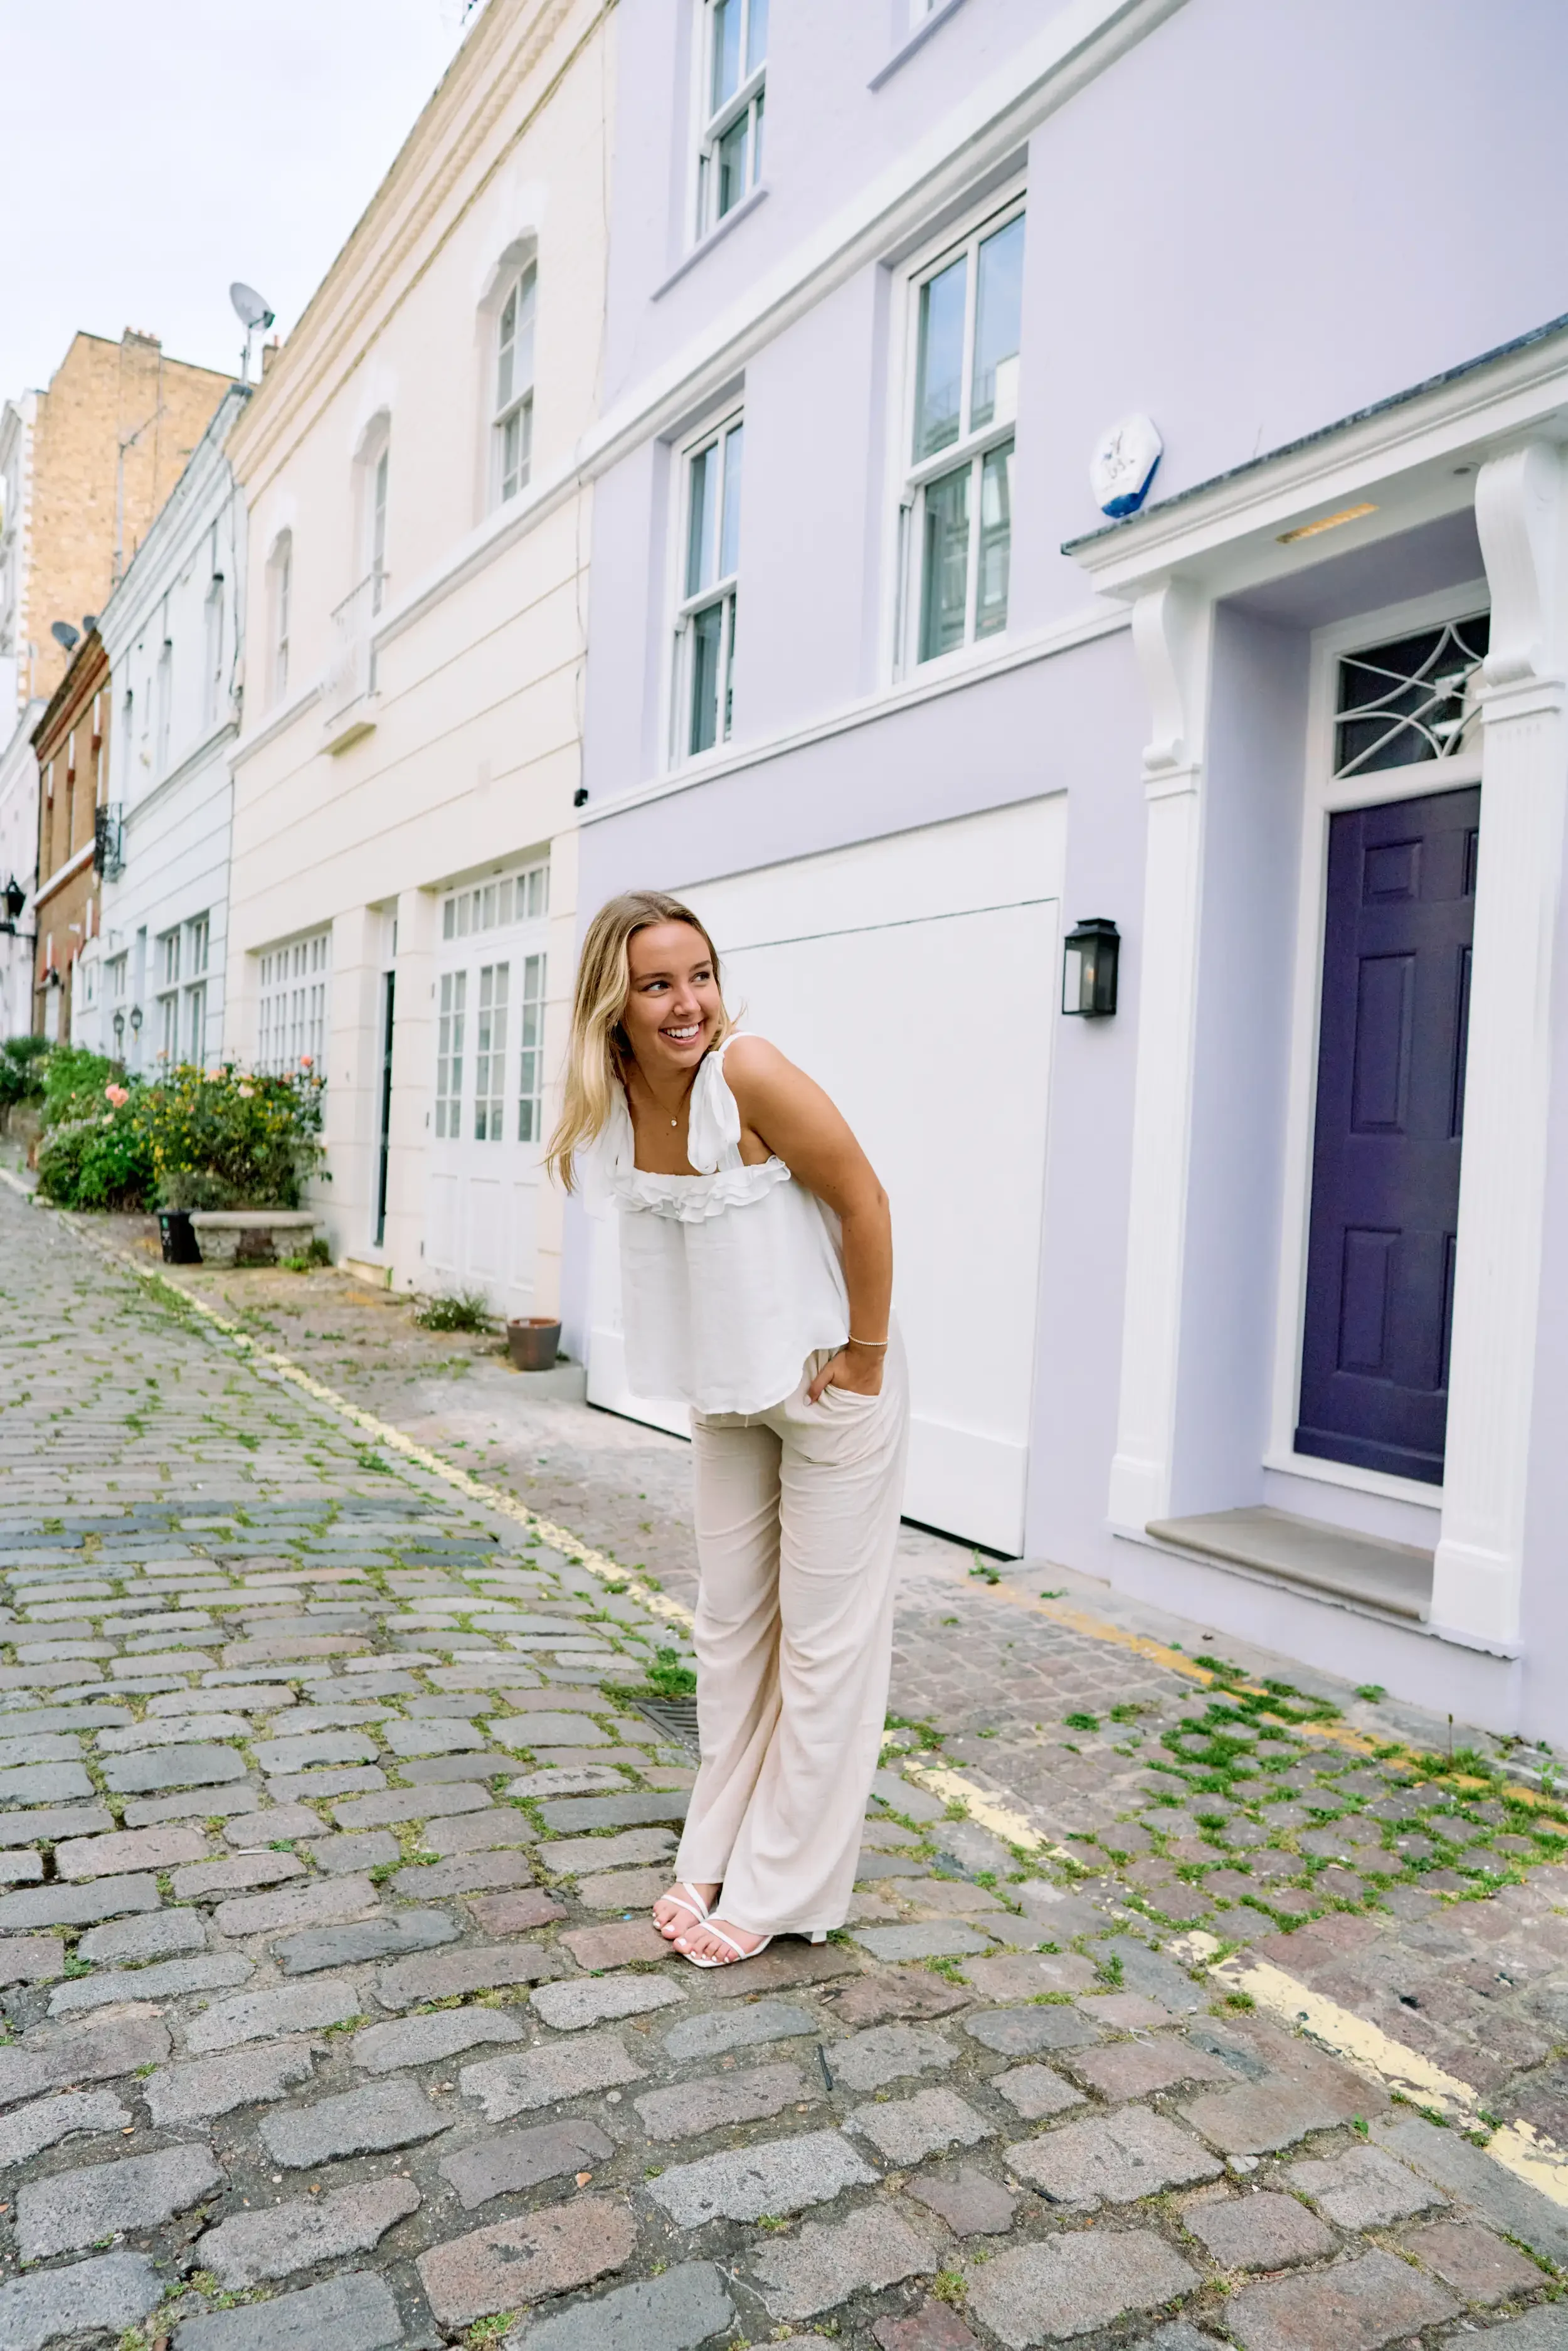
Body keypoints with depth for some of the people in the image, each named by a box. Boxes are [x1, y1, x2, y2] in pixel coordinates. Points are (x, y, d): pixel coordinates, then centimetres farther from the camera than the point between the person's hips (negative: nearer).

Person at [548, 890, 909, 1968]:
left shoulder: (749, 1073, -25)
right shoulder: (607, 1105, -6)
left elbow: (865, 1203, -20)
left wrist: (863, 1361, -14)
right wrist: (712, 1360, 11)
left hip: (830, 1385, -6)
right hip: (726, 1392, 7)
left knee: (822, 1637, 5)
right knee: (730, 1624, 16)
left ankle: (782, 1891, 20)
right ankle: (719, 1858, 33)